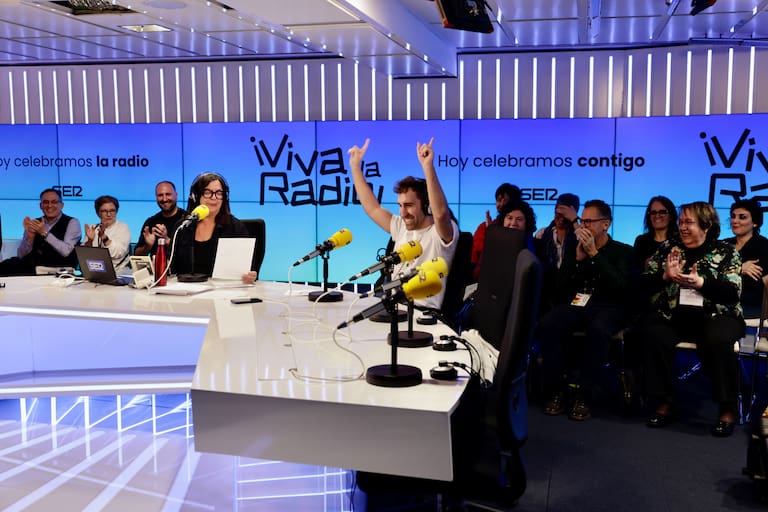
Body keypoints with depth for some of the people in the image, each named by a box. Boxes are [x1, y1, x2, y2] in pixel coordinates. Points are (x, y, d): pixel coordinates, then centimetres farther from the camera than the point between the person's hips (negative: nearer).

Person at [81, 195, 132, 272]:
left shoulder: (123, 227, 3)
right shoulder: (92, 228, 12)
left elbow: (118, 254, -11)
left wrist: (103, 237, -21)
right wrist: (90, 240, -13)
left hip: (117, 272, -3)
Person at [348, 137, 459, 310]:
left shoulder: (441, 233, -6)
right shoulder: (401, 228, 17)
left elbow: (440, 213, -28)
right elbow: (372, 208, 22)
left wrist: (428, 166, -34)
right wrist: (355, 166, 21)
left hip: (423, 313, -7)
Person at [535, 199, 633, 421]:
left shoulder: (623, 251, 9)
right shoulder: (573, 250, 18)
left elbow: (619, 287, -9)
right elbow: (562, 288, 10)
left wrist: (594, 254, -10)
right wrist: (578, 258, -3)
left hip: (606, 307, -3)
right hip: (575, 304, 3)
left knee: (598, 330, -40)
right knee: (546, 325, -30)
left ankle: (582, 394, -29)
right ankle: (556, 391, -21)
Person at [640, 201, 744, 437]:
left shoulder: (726, 251, 6)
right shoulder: (668, 247, 12)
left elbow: (733, 292, -6)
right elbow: (644, 284, 7)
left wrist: (701, 283, -22)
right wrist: (665, 276, -13)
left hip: (716, 315, -1)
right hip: (672, 314, 2)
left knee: (717, 341, -34)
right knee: (653, 335, -29)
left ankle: (728, 408, -16)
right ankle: (664, 402, -15)